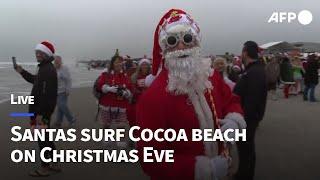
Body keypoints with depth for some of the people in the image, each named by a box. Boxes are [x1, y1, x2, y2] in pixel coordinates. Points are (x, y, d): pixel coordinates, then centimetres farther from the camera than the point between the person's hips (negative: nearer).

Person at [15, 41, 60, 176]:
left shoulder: (48, 70, -20)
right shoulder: (45, 68, 14)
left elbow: (47, 94, -25)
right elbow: (36, 80, 31)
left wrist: (40, 113, -25)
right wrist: (22, 72, 21)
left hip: (43, 111, -11)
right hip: (41, 109, 11)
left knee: (42, 139, -1)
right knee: (46, 138, 17)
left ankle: (44, 168, 10)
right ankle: (54, 164, 27)